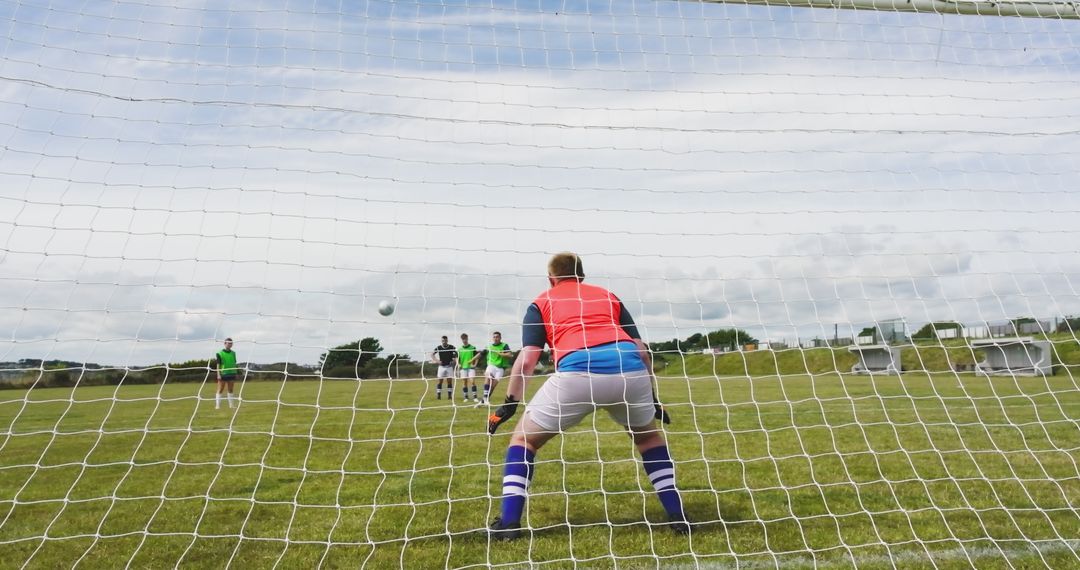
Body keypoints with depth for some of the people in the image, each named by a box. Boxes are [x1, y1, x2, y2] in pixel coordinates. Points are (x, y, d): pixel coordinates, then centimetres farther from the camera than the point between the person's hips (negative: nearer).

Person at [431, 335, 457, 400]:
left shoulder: (451, 347, -3)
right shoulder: (438, 348, -3)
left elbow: (456, 354, 9)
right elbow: (432, 354, 8)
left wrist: (454, 360, -3)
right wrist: (436, 360, -3)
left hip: (449, 366, 0)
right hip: (441, 366, 0)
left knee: (449, 381, 2)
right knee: (440, 381, -1)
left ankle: (449, 395, 8)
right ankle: (438, 395, 3)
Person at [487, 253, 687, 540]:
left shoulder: (542, 303, 22)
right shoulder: (608, 295, 30)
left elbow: (527, 359, 9)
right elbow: (641, 350, 24)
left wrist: (510, 403, 14)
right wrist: (651, 397, 31)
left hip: (576, 373, -3)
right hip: (631, 370, 3)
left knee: (523, 439, 20)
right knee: (649, 435, 33)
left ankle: (509, 522, 11)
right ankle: (677, 516, 27)